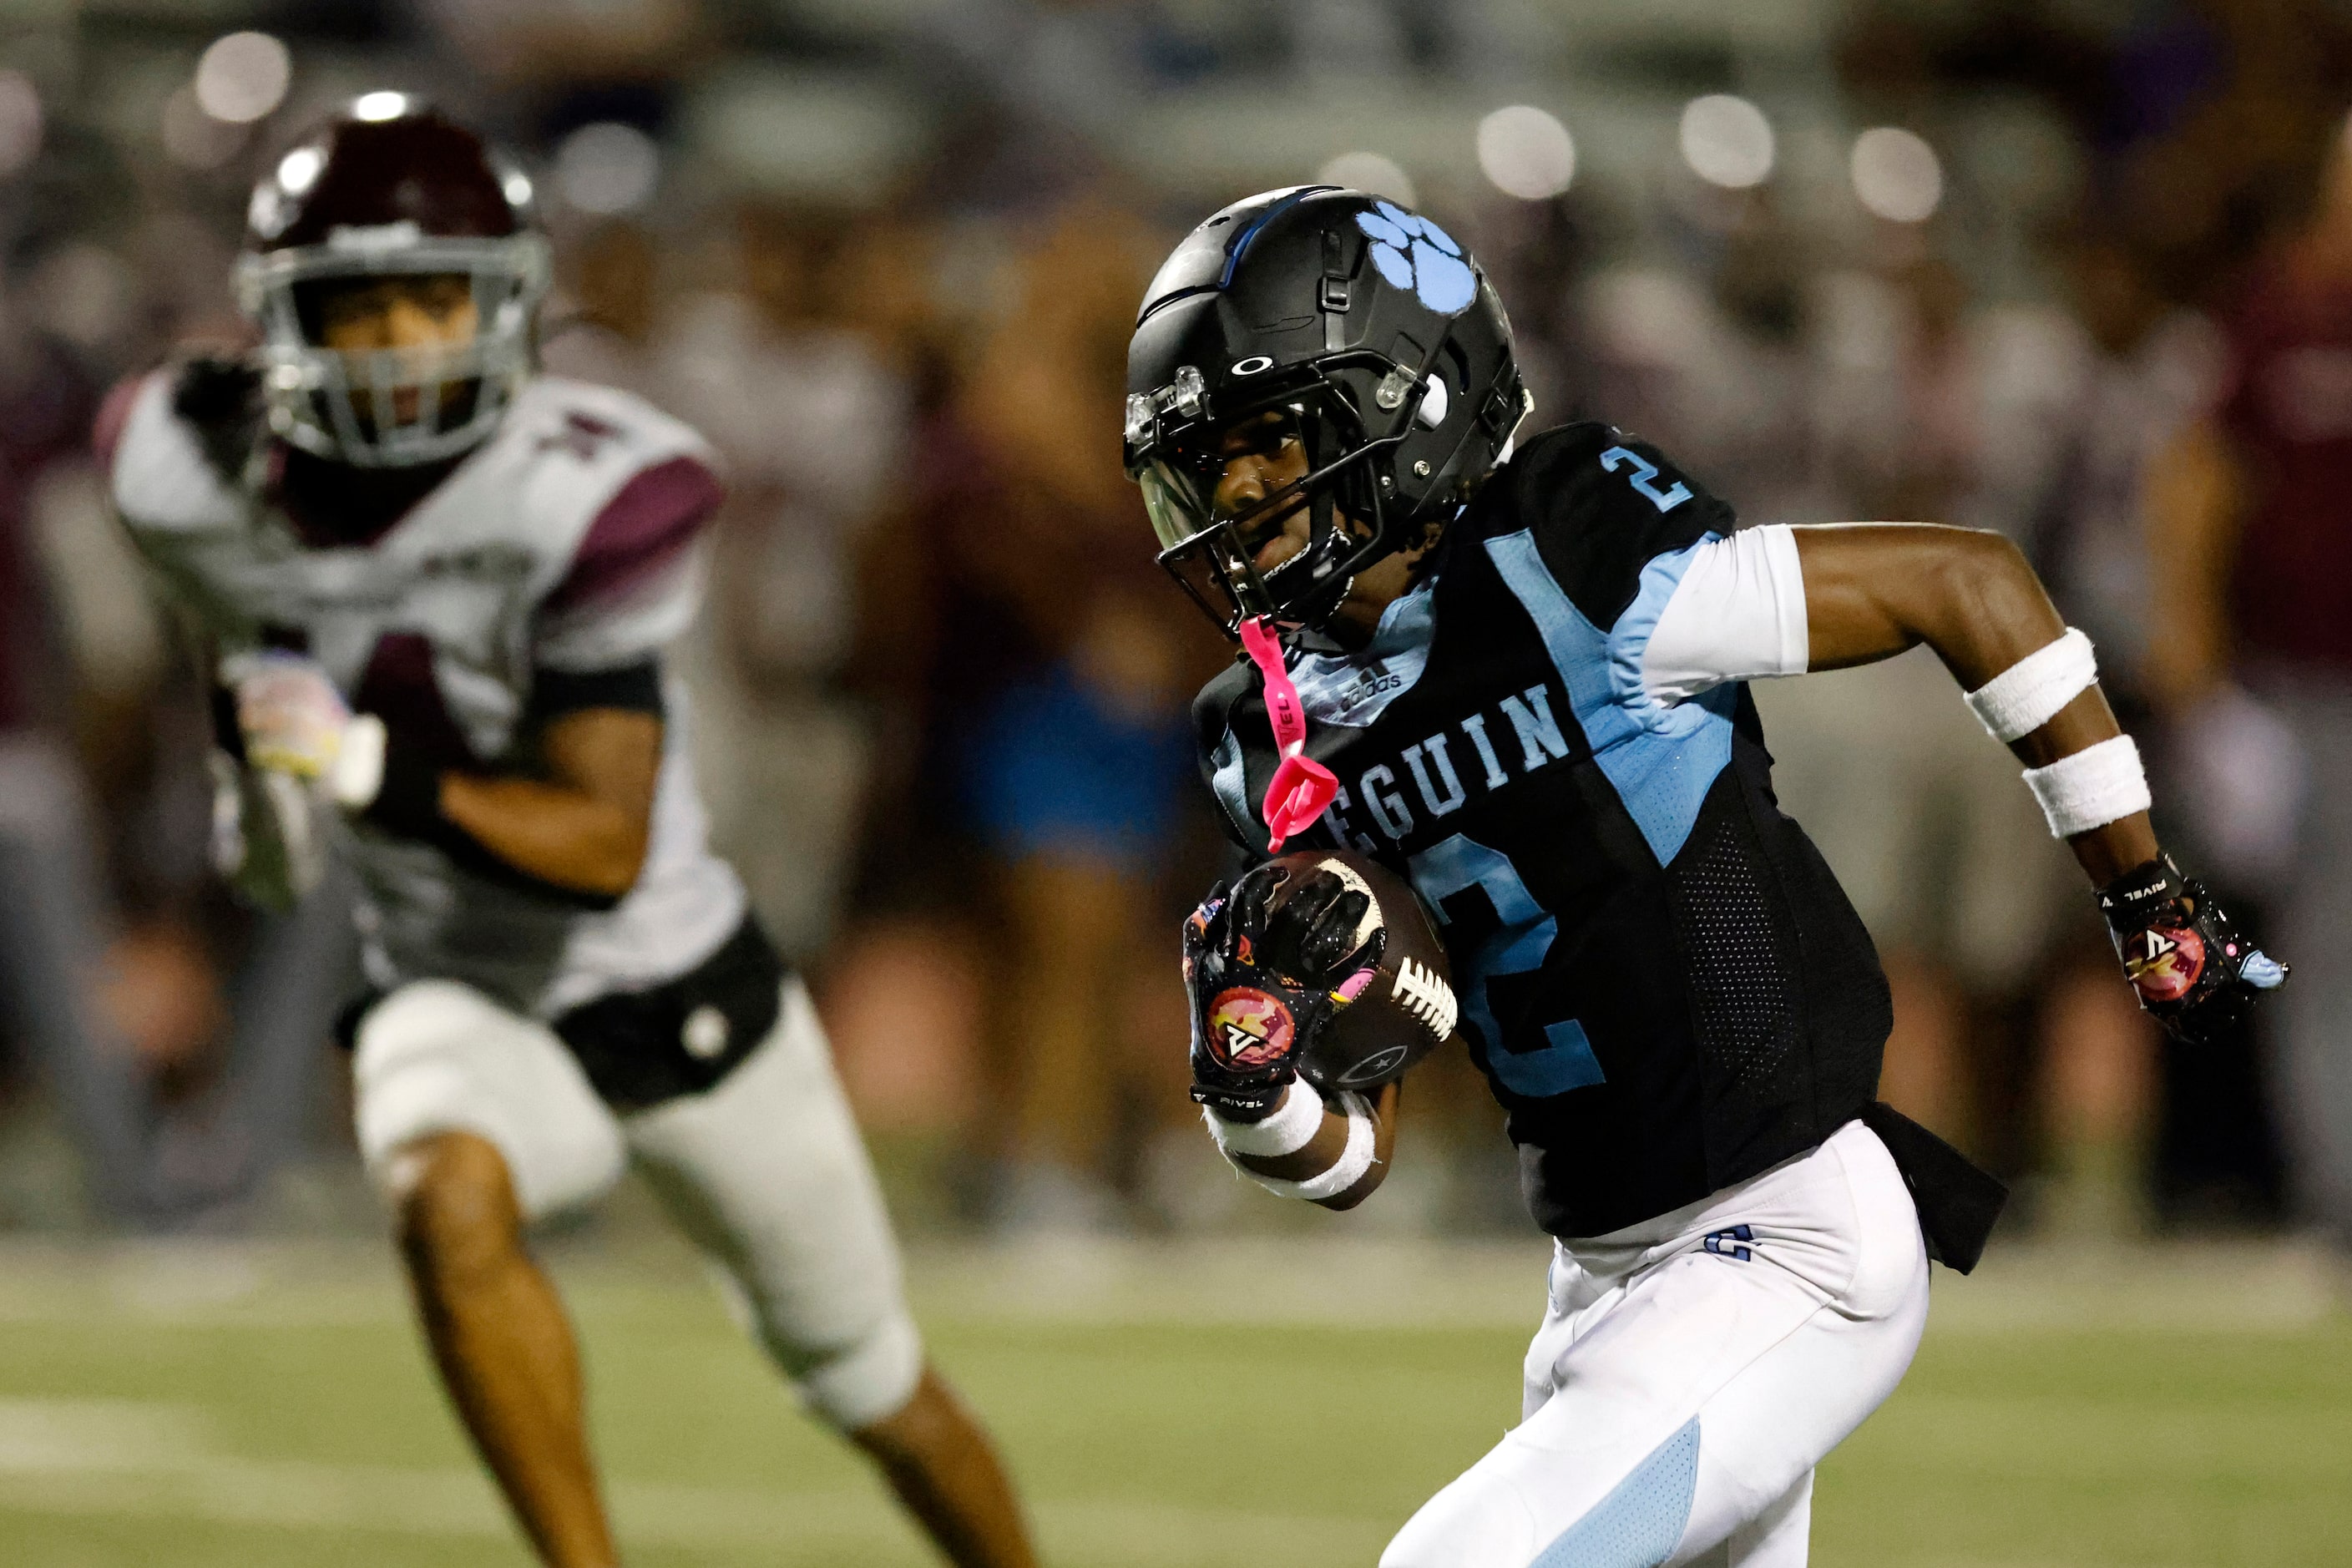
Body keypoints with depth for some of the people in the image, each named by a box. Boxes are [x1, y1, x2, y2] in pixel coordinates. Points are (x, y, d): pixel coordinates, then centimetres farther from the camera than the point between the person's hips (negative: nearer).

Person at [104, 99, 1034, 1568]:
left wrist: (373, 773, -39)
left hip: (683, 992, -2)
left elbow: (604, 841, -28)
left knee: (879, 1391, 15)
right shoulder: (204, 479, -14)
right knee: (449, 1202, -36)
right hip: (461, 1001, 2)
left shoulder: (591, 497, -26)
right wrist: (258, 768, -1)